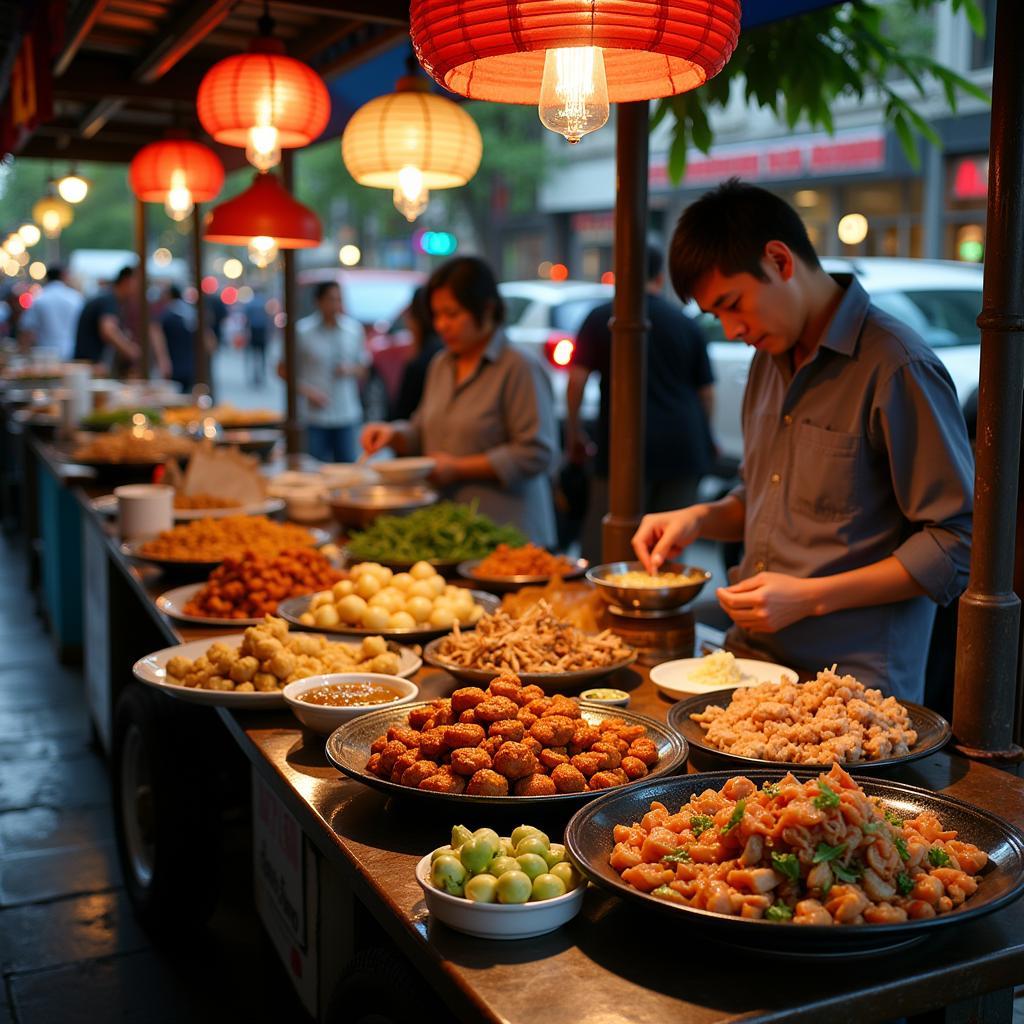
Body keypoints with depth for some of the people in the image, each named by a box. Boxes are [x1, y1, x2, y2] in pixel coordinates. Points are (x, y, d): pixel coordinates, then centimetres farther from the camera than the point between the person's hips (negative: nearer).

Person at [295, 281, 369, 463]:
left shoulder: (354, 328, 7)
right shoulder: (302, 331, -3)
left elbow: (363, 367, 15)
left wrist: (350, 369, -7)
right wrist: (306, 392, -12)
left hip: (347, 415, 3)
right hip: (315, 416, -3)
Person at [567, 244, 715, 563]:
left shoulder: (600, 318, 1)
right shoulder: (686, 324, 9)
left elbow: (576, 380, -4)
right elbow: (706, 393, 11)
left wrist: (574, 434, 8)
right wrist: (701, 439, 25)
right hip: (682, 451, 3)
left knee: (601, 549, 2)